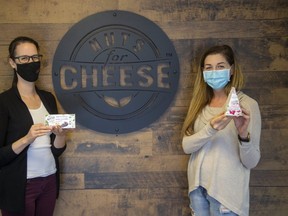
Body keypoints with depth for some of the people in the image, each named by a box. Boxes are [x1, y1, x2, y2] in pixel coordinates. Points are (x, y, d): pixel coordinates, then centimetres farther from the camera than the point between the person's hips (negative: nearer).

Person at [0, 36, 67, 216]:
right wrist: (26, 139, -27)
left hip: (49, 181, 5)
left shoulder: (48, 98, 5)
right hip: (19, 187, -5)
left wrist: (60, 136, -14)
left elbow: (57, 150, 6)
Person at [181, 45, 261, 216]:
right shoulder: (200, 104, 5)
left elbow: (251, 162, -12)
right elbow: (186, 146, -6)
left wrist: (244, 135, -30)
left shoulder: (247, 104, -10)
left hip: (226, 190, -4)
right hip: (197, 185, 4)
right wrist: (210, 129, -22)